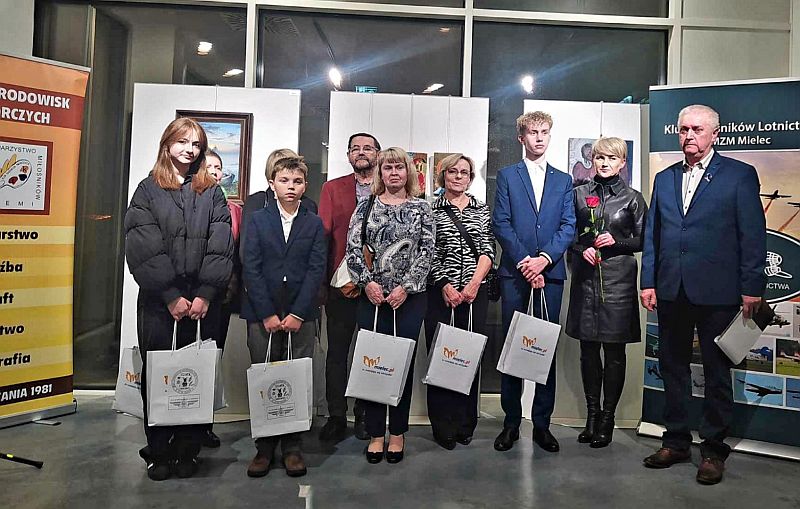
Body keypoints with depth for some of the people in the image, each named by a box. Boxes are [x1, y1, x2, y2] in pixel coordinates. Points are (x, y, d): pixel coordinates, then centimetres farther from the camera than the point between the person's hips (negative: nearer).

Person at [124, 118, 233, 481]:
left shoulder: (212, 193, 10)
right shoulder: (148, 190, 7)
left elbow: (220, 247, 0)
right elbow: (144, 248, -3)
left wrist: (205, 294, -11)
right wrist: (171, 295, -11)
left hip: (204, 300, 1)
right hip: (158, 301, 0)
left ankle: (187, 451, 15)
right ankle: (159, 453, 20)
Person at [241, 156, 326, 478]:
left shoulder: (315, 224, 8)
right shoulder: (257, 220, 7)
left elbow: (316, 270, 0)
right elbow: (251, 269, -1)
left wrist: (298, 314, -9)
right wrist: (267, 314, -9)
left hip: (301, 316, 0)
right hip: (262, 315, 0)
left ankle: (293, 446, 14)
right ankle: (264, 447, 17)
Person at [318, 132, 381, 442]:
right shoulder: (332, 188, 10)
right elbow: (323, 234, 3)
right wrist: (340, 278, -6)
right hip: (340, 285, 1)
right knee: (337, 350, 6)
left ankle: (365, 416, 20)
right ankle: (336, 416, 18)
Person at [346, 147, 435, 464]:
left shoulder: (421, 208, 5)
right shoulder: (366, 206, 7)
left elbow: (426, 252, -2)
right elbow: (352, 248, 2)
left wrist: (405, 287, -10)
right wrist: (367, 282, -9)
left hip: (409, 297, -1)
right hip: (372, 296, 1)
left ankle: (398, 433, 19)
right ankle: (376, 433, 17)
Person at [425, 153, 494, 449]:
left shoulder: (481, 209, 12)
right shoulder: (430, 209, 5)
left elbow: (488, 250, 5)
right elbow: (428, 253, -1)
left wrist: (474, 283, -8)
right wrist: (445, 285, -10)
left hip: (475, 291, 2)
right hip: (441, 290, -2)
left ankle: (466, 423, 18)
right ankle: (443, 426, 11)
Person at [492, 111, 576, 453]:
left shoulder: (563, 180, 15)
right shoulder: (507, 176, 9)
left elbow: (568, 226, 5)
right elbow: (501, 224, -1)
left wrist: (544, 258, -11)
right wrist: (523, 262, -11)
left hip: (550, 273, 2)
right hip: (514, 271, -1)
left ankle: (542, 423, 15)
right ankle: (511, 422, 13)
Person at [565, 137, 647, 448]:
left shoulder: (632, 198, 5)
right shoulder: (579, 194, 9)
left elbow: (643, 240, 6)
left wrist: (617, 241, -10)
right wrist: (582, 249, -7)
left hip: (618, 278, -2)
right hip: (585, 276, 2)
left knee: (615, 351, 3)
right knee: (588, 349, 7)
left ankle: (607, 417, 15)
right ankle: (592, 414, 20)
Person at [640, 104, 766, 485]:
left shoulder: (740, 175, 0)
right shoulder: (664, 178, 13)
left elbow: (753, 235, -3)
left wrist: (752, 288, -8)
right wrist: (648, 282, 6)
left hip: (717, 293, -4)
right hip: (671, 292, 4)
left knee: (717, 372, 7)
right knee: (672, 367, 12)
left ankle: (713, 449, 21)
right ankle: (676, 442, 26)